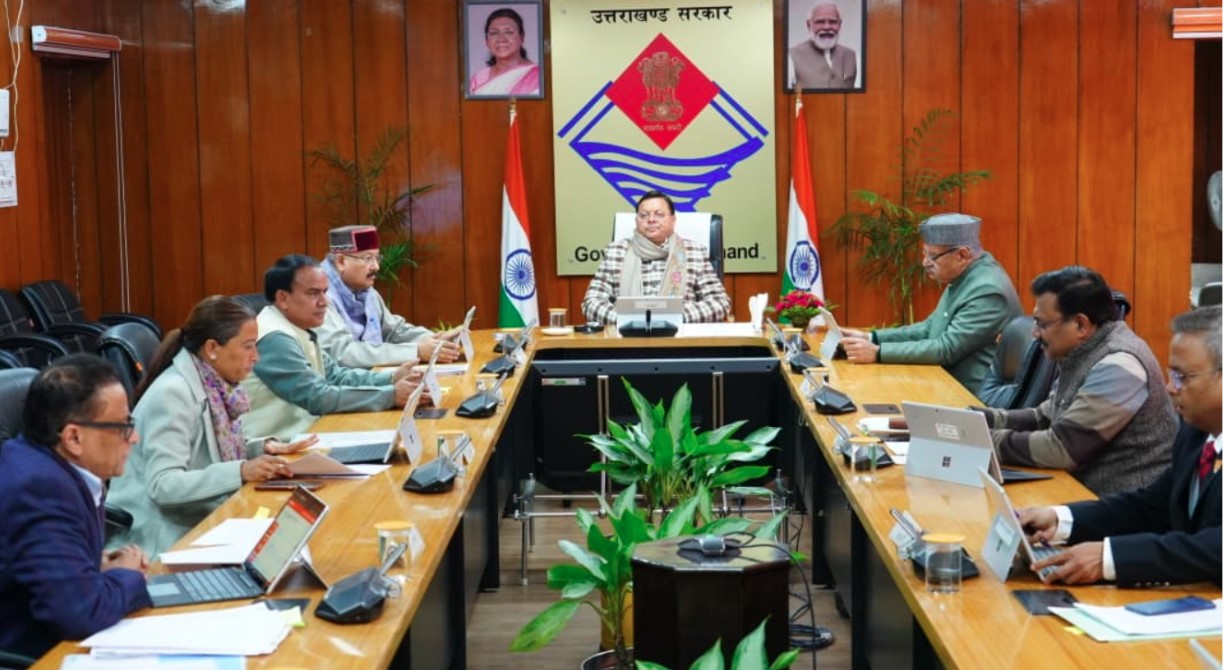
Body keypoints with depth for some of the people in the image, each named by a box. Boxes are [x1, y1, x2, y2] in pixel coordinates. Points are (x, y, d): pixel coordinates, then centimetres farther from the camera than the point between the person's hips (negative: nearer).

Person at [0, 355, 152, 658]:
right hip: (35, 655, -9)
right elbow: (82, 611, -30)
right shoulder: (40, 486, -24)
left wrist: (99, 565, 1)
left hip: (47, 639, 9)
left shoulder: (38, 460, 2)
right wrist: (127, 576, -11)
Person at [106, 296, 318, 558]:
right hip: (163, 537, -8)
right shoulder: (172, 393, -20)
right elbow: (163, 485, -26)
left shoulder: (215, 386, 4)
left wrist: (264, 448, -1)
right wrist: (242, 472, -32)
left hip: (197, 522, 8)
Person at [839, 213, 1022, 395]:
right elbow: (931, 328, 15)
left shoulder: (987, 290, -21)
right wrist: (872, 338, 3)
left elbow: (946, 349, -24)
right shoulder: (962, 278, 8)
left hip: (976, 398, -9)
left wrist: (878, 353, -23)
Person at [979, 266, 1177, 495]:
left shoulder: (1118, 368, -20)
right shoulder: (1083, 355, 8)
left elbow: (1061, 448, -22)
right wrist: (981, 419, 4)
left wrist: (988, 441, -12)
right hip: (1090, 494, 8)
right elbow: (1045, 418, 17)